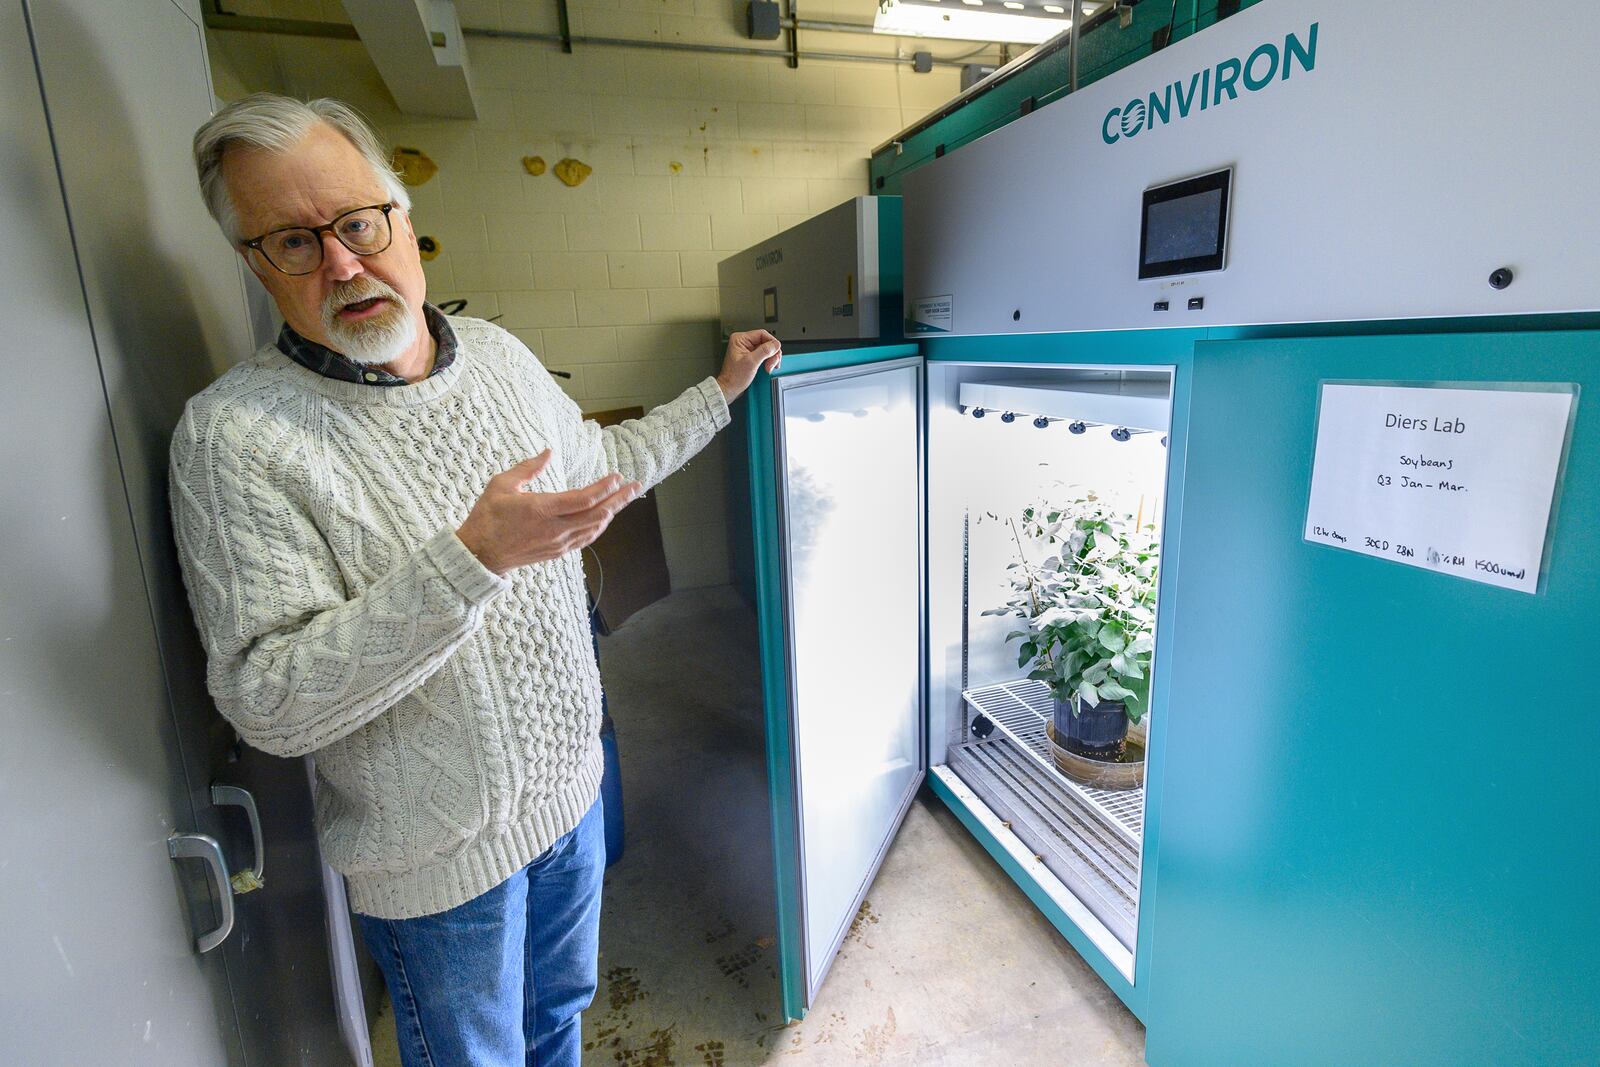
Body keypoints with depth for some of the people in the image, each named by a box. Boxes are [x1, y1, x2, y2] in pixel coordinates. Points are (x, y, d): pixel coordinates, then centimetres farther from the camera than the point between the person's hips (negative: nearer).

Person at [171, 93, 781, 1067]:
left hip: (571, 777, 6)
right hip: (437, 853, -5)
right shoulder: (234, 437, -21)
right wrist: (472, 558, -35)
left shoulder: (500, 354, -2)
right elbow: (266, 703, -25)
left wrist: (720, 392, 16)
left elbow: (601, 466, 13)